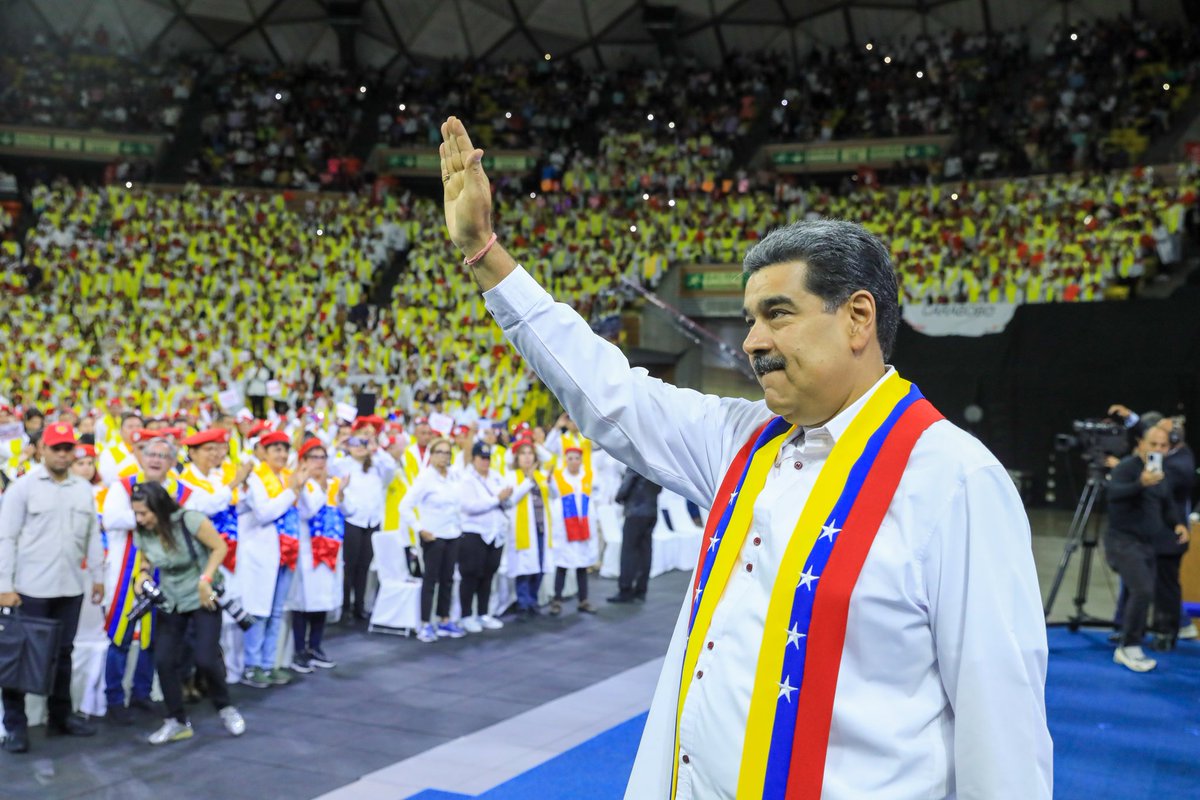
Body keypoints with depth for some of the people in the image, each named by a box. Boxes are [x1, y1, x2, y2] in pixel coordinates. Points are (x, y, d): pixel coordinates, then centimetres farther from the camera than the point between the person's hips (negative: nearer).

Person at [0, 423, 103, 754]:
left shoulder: (84, 489, 8)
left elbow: (93, 537, 13)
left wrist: (98, 576, 11)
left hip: (70, 588, 4)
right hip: (30, 589, -4)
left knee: (62, 654, 14)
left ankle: (60, 716, 25)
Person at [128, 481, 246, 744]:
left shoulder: (189, 520, -23)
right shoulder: (142, 534, -8)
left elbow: (220, 547, -15)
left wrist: (205, 579, -24)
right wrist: (143, 573, -11)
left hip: (203, 598, -5)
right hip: (170, 602, 5)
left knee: (205, 659, -11)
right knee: (165, 661, -4)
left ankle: (225, 707, 16)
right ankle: (177, 721, 13)